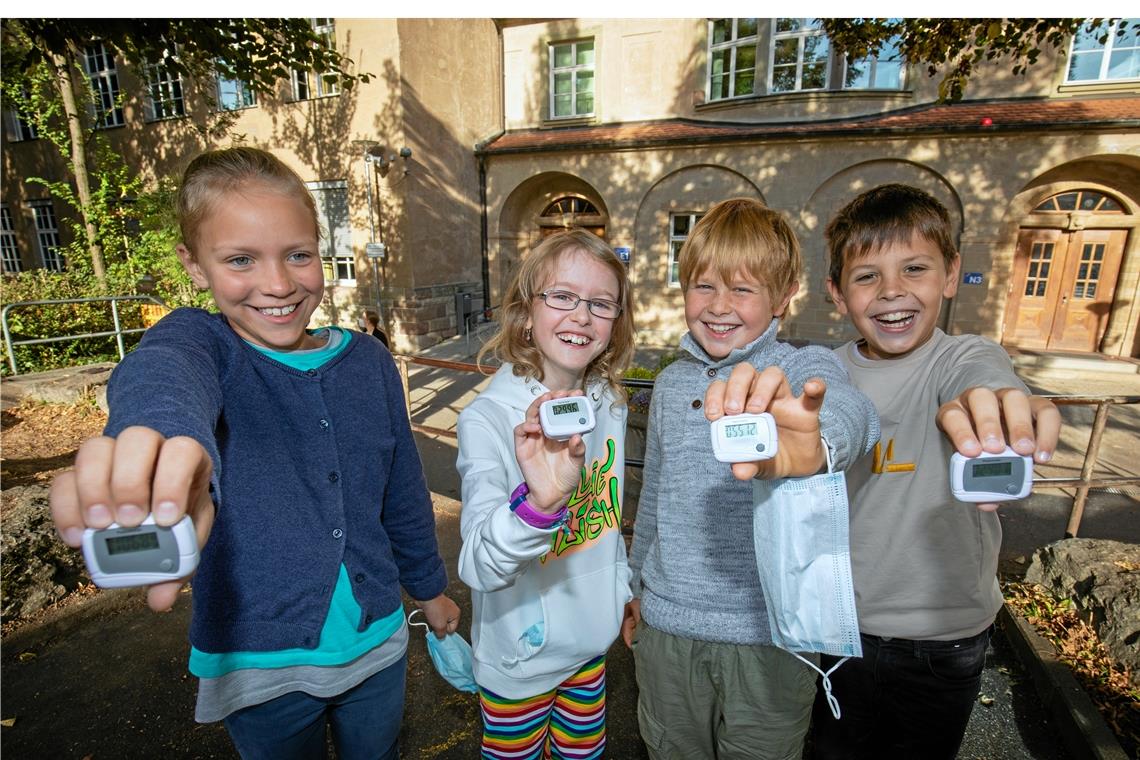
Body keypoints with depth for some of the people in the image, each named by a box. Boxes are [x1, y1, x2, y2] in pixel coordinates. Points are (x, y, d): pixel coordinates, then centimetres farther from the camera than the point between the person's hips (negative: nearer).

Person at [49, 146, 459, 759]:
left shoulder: (368, 361, -6)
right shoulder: (199, 341, -14)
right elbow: (162, 373, -40)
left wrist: (430, 588, 15)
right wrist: (162, 428, -64)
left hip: (376, 643, 3)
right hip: (261, 667, -2)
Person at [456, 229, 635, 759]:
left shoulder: (610, 405, -7)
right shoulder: (488, 418, -25)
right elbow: (479, 567, -35)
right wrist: (538, 502, -52)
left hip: (592, 641, 5)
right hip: (520, 657, -4)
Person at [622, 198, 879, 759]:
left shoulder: (804, 369, -11)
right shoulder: (671, 382, 1)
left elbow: (854, 414, -36)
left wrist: (816, 445, -60)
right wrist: (637, 585, 19)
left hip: (769, 633, -3)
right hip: (667, 624, 3)